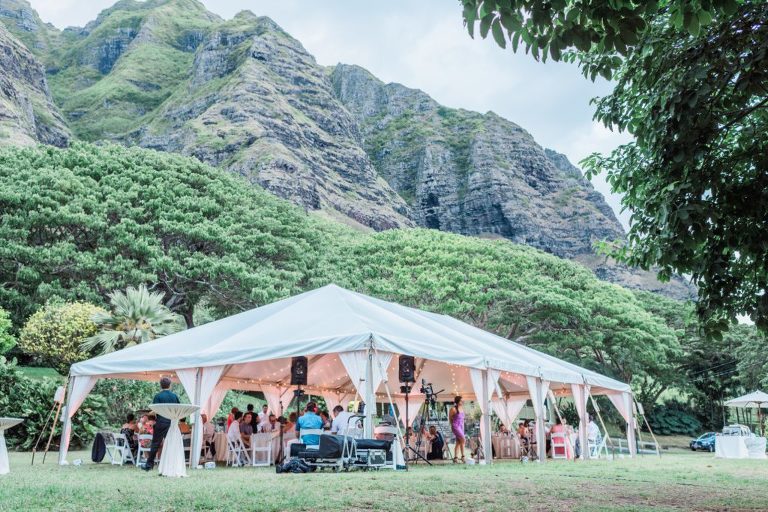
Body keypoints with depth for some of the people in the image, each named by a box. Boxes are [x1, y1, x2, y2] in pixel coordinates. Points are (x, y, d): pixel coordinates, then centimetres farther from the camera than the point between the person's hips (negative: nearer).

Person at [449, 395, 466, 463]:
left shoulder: (462, 408, 8)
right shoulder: (453, 409, -12)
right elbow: (450, 418, -1)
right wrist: (453, 425, 7)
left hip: (461, 426, 7)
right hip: (456, 426, -7)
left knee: (458, 442, 5)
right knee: (463, 439, -16)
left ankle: (455, 458, 8)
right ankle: (462, 456, -11)